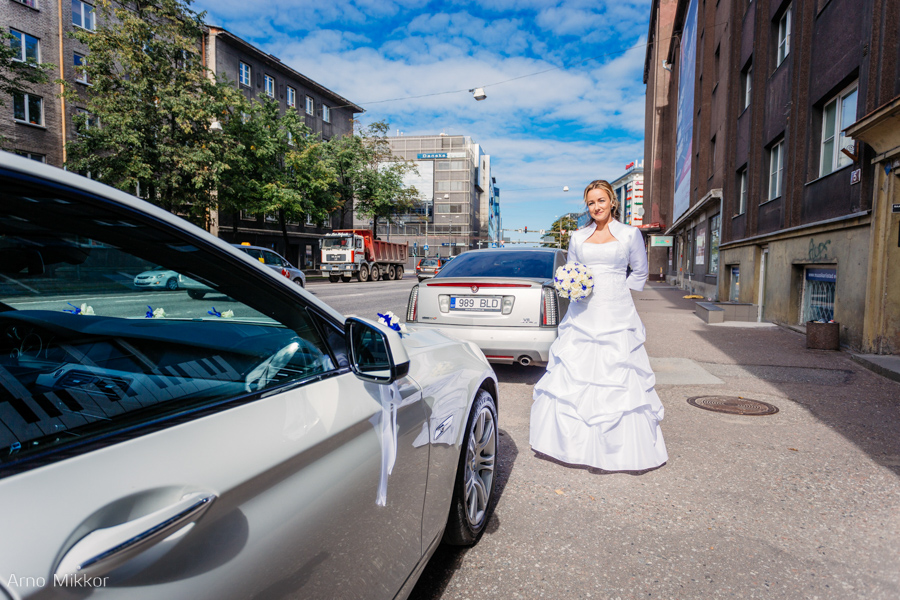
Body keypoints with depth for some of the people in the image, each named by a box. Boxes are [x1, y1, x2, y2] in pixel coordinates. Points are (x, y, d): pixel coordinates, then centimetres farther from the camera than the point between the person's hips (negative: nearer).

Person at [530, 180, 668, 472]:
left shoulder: (630, 234, 6)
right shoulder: (578, 237, 12)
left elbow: (640, 272, 14)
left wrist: (618, 292, 3)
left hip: (616, 315, -3)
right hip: (582, 315, 3)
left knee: (618, 377, -3)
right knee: (570, 374, 2)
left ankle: (621, 446, 12)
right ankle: (572, 439, 17)